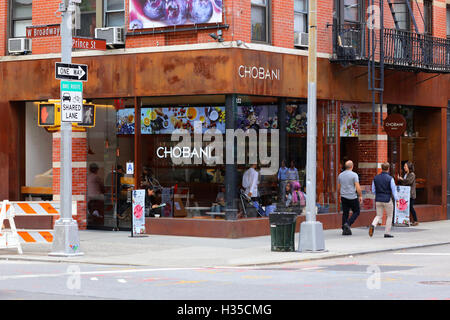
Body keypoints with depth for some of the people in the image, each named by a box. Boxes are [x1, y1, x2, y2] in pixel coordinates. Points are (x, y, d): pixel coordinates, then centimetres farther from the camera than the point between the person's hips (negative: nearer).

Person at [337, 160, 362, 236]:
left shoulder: (340, 175, 6)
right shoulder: (354, 175, -10)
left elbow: (338, 187, 14)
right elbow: (357, 187, -14)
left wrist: (339, 196, 26)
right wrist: (360, 196, -5)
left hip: (344, 197, 5)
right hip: (352, 197, -5)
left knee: (345, 213, 9)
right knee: (356, 212, 9)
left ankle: (344, 230, 4)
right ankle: (347, 224, -11)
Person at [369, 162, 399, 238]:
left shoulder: (375, 178, 3)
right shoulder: (390, 178, -11)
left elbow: (373, 190, 9)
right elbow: (394, 190, -11)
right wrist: (397, 199, -6)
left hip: (378, 200, 4)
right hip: (387, 200, -4)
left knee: (379, 215, 13)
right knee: (389, 216, 12)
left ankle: (373, 225, -16)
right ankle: (387, 233, 10)